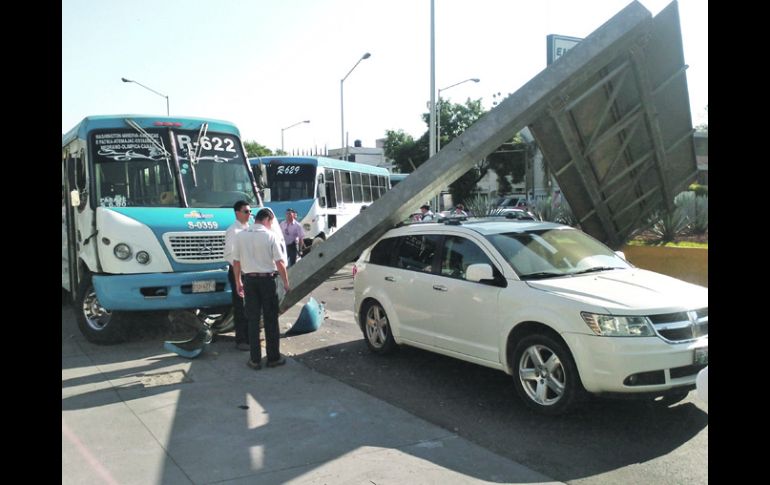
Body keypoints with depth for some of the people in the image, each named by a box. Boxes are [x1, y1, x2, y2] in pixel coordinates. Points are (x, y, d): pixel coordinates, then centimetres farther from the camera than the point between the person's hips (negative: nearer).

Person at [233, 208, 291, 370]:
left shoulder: (240, 235, 2)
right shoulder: (271, 236, -9)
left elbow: (236, 261, 6)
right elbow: (280, 262, -11)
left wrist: (238, 282, 16)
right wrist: (286, 283, -1)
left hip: (249, 280, 3)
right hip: (267, 279, -3)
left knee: (253, 320, 9)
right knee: (271, 320, 7)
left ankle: (255, 359, 12)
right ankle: (273, 357, 14)